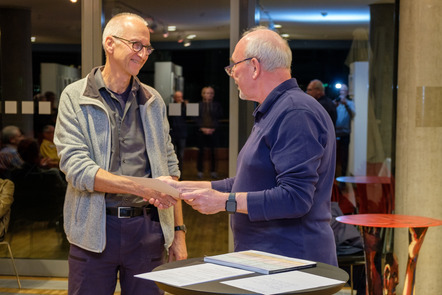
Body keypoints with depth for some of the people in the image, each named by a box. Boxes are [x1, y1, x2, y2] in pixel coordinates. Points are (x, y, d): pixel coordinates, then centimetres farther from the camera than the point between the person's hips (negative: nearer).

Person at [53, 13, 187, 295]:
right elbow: (77, 168, -13)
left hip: (147, 228, 3)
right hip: (94, 229, -3)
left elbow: (170, 168, 12)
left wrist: (178, 231, 6)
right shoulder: (75, 97, -2)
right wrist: (142, 187, -22)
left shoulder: (153, 100, 11)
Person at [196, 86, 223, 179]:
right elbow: (196, 119, 1)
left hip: (213, 131, 0)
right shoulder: (198, 105, 5)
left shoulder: (217, 105, 7)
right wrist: (203, 128, -9)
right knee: (201, 151, 1)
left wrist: (213, 129, -6)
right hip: (201, 131, 0)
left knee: (213, 152, 1)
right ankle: (200, 171, 8)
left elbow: (219, 116, 4)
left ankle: (213, 171, 7)